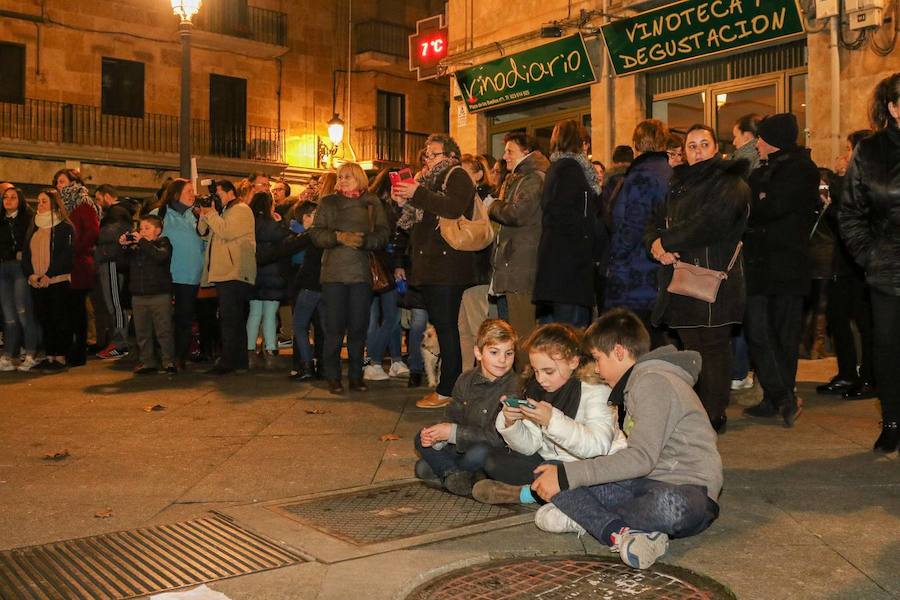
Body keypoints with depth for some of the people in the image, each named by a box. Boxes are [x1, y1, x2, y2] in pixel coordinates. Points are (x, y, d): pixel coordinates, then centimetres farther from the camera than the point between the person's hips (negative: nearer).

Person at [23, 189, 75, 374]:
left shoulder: (65, 227, -3)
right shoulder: (34, 228, 17)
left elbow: (67, 254, -11)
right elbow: (26, 253, 12)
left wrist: (49, 275, -17)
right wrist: (29, 274, -5)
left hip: (59, 282, -6)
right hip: (37, 283, 6)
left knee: (60, 320, -4)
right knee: (44, 320, 8)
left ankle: (60, 358, 0)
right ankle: (49, 357, 14)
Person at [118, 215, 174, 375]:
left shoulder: (164, 243, 0)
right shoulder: (135, 247, 14)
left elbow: (160, 256, -20)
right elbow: (125, 263, 11)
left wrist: (143, 242, -18)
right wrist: (123, 247, -3)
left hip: (160, 295, -5)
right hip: (138, 295, 5)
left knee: (164, 330, -4)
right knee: (142, 332, 9)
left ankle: (169, 362, 1)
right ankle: (147, 362, 16)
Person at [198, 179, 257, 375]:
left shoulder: (241, 210, -4)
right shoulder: (224, 212, 24)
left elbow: (226, 232, -19)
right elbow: (205, 234, 20)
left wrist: (210, 214, -8)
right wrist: (204, 215, 5)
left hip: (235, 273, -10)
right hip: (224, 273, 10)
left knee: (229, 319, -12)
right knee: (236, 320, 11)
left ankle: (228, 362, -11)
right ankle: (239, 362, 16)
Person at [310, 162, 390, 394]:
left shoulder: (372, 203, 10)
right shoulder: (328, 203, 11)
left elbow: (383, 234, 2)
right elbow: (316, 233, 2)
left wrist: (364, 240, -16)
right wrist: (340, 237, -14)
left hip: (362, 273, 0)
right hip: (333, 272, 0)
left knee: (358, 328, 4)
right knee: (334, 328, -1)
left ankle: (356, 376, 15)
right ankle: (333, 378, 8)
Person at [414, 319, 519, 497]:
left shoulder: (515, 387, -20)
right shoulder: (466, 379, 1)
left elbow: (499, 436, -24)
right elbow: (453, 419, 4)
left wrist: (453, 432, -22)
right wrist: (437, 435, -19)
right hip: (463, 446, 6)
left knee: (478, 452, -36)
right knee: (422, 439, -1)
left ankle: (439, 468, -10)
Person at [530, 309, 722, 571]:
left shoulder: (653, 382, -13)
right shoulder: (638, 382, 17)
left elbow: (641, 458, -23)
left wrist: (567, 475, -23)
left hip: (690, 491, -8)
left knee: (667, 504, -46)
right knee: (547, 476, -8)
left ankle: (585, 517, -24)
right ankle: (621, 532, -24)